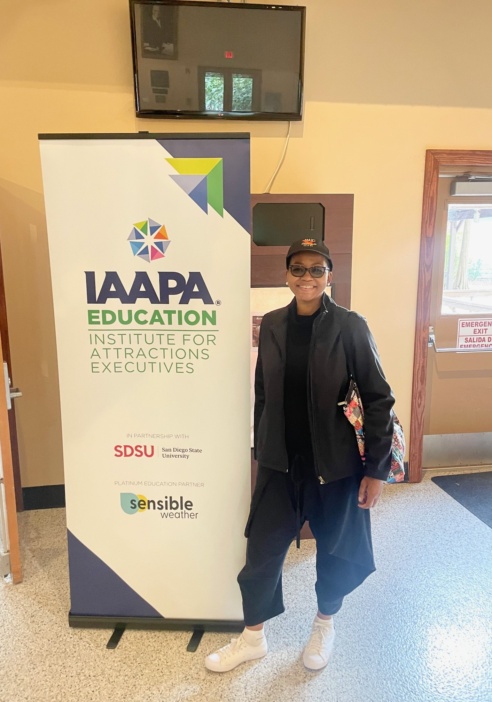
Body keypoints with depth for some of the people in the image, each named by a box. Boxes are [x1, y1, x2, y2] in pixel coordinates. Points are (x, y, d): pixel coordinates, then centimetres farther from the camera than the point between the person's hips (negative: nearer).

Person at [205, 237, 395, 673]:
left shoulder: (350, 327, -12)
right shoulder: (272, 324, -2)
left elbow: (378, 399, -9)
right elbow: (263, 393, 6)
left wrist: (376, 469, -9)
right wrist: (260, 452, 9)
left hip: (335, 464, -2)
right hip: (280, 464, 3)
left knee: (335, 550, 17)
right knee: (262, 549, 11)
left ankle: (324, 625, 47)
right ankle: (253, 637, 37)